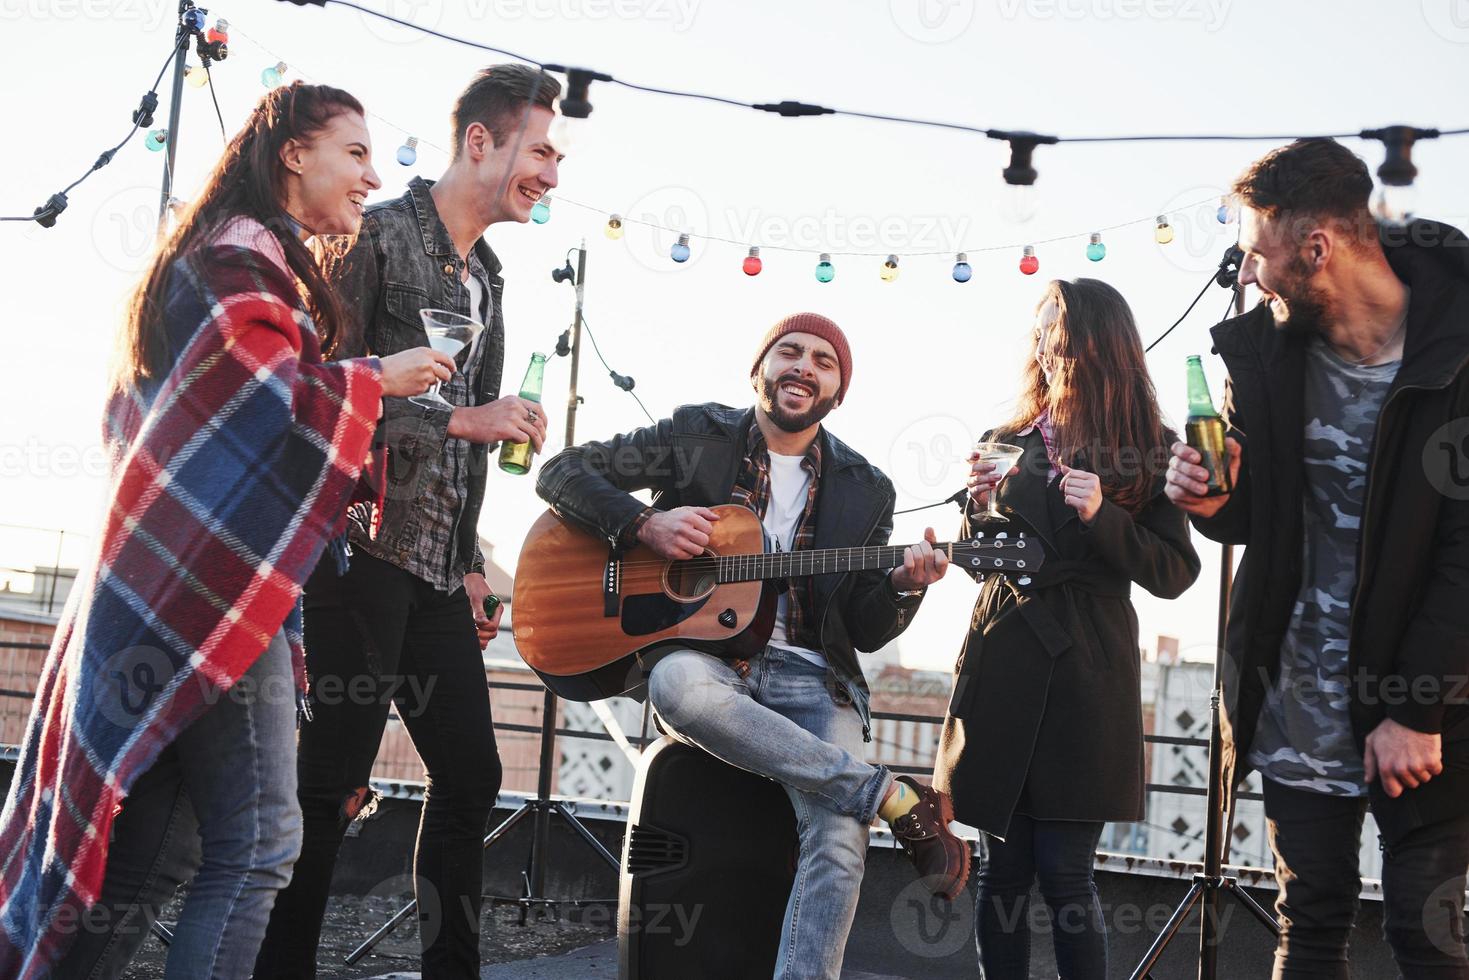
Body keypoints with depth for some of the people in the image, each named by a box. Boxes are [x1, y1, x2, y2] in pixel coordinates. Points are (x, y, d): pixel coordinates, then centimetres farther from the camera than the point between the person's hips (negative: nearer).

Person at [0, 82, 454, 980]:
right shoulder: (243, 253, -8)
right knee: (260, 843, -9)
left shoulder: (247, 254, 23)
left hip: (171, 588, 10)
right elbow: (265, 400, -20)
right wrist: (378, 377, -6)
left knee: (156, 847, 11)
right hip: (218, 584, -10)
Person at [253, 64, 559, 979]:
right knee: (333, 784, -7)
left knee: (471, 774, 9)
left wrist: (471, 561, 18)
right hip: (362, 550, -8)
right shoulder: (379, 235, -6)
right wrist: (461, 419, -16)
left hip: (436, 567, 8)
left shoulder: (487, 275, 19)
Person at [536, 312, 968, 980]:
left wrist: (904, 587, -10)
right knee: (678, 683, -40)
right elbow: (562, 472, 6)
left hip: (808, 676, 1)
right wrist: (646, 525, -10)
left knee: (840, 844, -29)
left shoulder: (865, 490, 13)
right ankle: (899, 800, -30)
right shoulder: (696, 436, 9)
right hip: (699, 651, -1)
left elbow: (865, 631, 12)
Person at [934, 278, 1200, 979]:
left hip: (1085, 673, -3)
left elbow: (1175, 574, -2)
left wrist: (1103, 515, -15)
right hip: (1001, 665, 3)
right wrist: (982, 505, -1)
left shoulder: (1148, 449, 3)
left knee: (1063, 874, -5)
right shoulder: (1008, 443, 13)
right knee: (1000, 870, 5)